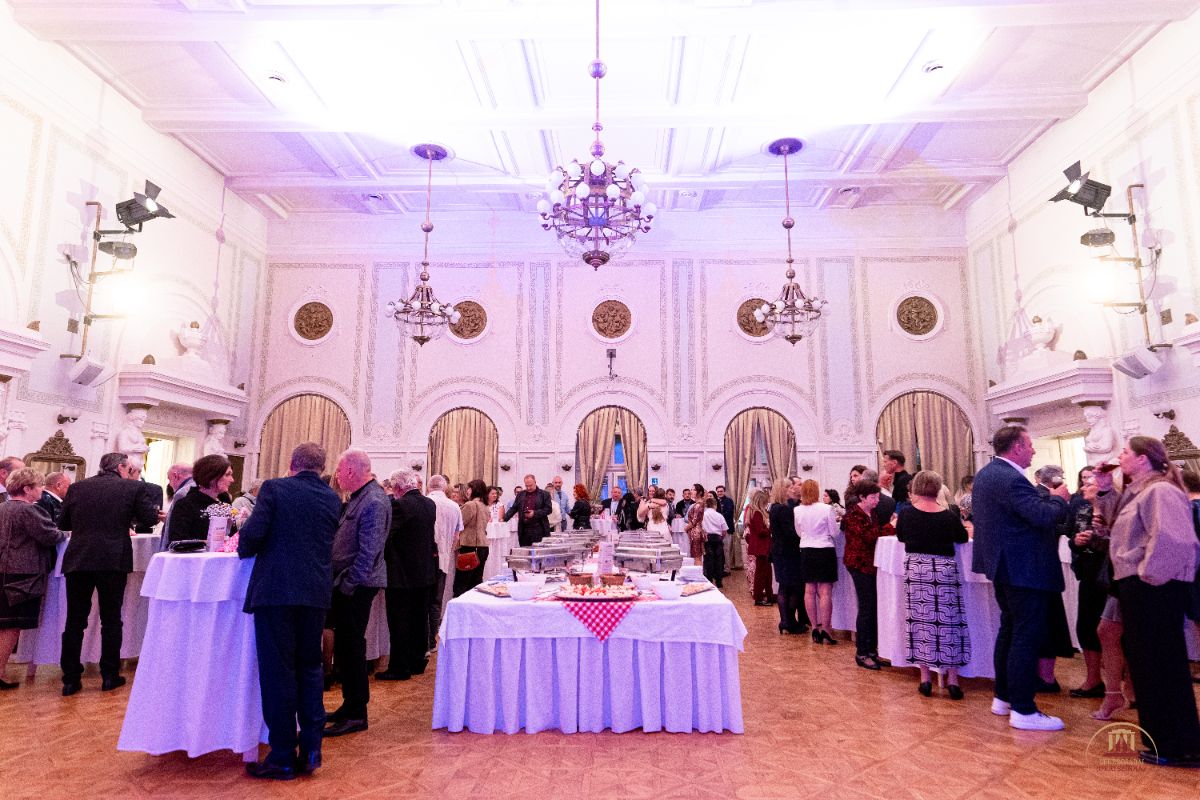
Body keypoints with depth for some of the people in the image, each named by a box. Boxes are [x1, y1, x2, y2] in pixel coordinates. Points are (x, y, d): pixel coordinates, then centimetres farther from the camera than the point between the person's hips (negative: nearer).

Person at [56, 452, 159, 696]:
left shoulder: (77, 487, 7)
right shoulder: (134, 487, -2)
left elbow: (63, 523, 12)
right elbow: (150, 518, -1)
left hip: (78, 560, 3)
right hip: (114, 560, -2)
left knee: (75, 621, 12)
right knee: (111, 620, 9)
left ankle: (70, 679, 15)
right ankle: (110, 676, 16)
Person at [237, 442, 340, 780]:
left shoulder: (274, 488, -4)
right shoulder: (332, 499, 7)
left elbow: (252, 536, -10)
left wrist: (245, 550, 11)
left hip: (275, 590, -4)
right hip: (316, 593, 4)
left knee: (278, 671, 5)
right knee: (309, 668, 16)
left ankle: (283, 756, 12)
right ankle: (310, 749, 20)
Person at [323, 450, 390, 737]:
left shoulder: (374, 502, -19)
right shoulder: (358, 497, 11)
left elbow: (368, 552, -22)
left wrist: (348, 584, -18)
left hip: (356, 585, -9)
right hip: (345, 583, 9)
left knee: (351, 648, 0)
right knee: (345, 646, 17)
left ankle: (356, 714, 12)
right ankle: (349, 705, 30)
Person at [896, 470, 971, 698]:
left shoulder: (906, 513, -5)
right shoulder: (949, 516, -5)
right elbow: (963, 538, 14)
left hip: (916, 570, 0)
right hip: (945, 570, 0)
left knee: (920, 621, 7)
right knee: (949, 621, 8)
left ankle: (925, 677, 12)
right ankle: (952, 679, 12)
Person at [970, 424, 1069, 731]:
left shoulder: (985, 474, 10)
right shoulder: (1011, 479, -23)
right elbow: (1044, 516, -26)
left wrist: (1049, 498, 17)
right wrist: (1058, 498, -7)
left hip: (1004, 565, 11)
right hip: (1025, 569, -10)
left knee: (1010, 630, 19)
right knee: (1027, 637, -2)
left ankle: (1003, 697, 29)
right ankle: (1023, 710, 5)